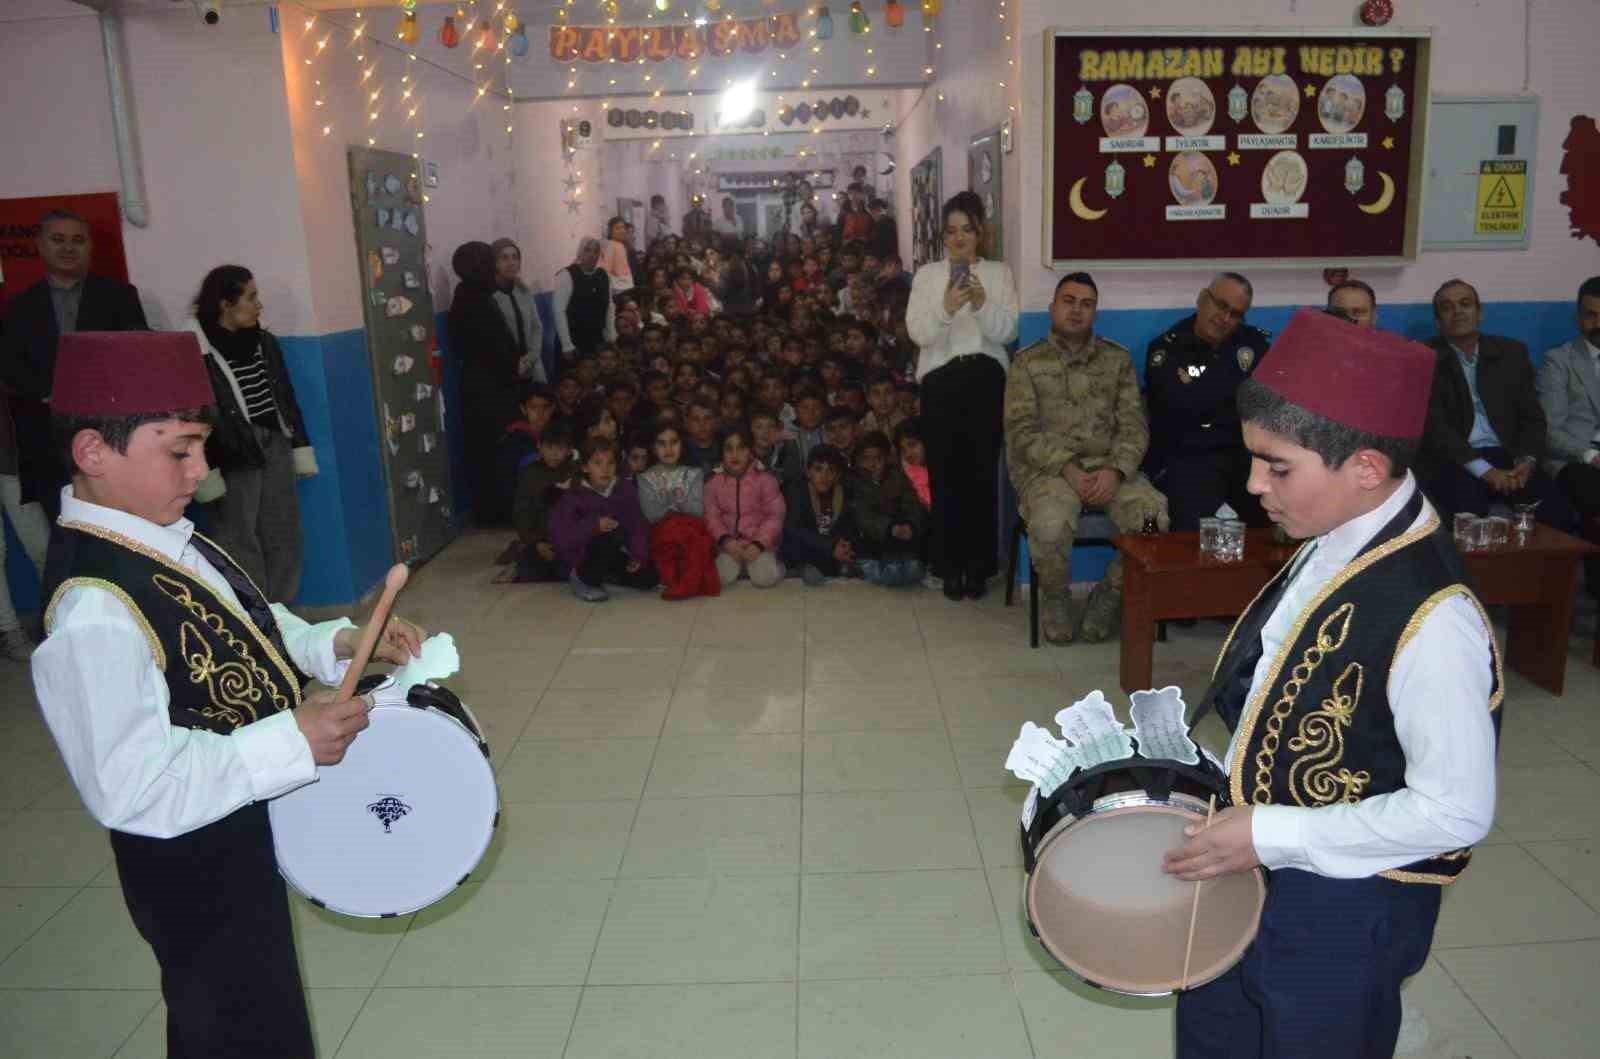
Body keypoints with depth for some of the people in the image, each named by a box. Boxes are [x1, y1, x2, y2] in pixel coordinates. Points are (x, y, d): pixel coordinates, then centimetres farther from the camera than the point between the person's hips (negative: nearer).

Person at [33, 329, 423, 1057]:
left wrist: (343, 643, -3)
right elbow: (133, 791, -32)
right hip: (198, 874, -8)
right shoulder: (94, 614, -31)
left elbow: (245, 629, 12)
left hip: (247, 835, 8)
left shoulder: (168, 541, -3)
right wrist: (293, 742, -30)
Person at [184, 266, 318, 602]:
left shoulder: (264, 342, 8)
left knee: (286, 539, 12)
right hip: (233, 461, -6)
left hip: (275, 450, 7)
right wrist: (206, 474, -13)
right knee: (241, 548, 2)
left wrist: (301, 451, 13)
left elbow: (287, 399, 15)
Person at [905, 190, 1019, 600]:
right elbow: (918, 333, -4)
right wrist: (946, 308, -22)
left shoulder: (999, 273, 8)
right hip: (941, 379, 0)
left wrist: (982, 305, -19)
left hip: (985, 378, 0)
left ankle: (978, 564, 12)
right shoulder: (927, 274, 7)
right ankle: (950, 564, 11)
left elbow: (1007, 333, -2)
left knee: (982, 471, -1)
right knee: (945, 472, -1)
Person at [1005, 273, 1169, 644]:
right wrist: (1069, 470, -17)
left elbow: (1134, 424, 5)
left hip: (1109, 466, 3)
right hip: (1047, 467, -2)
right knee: (1051, 524, -35)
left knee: (1154, 515, -27)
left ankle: (1109, 595, -1)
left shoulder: (1118, 359, 13)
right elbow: (1022, 431, -4)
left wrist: (1114, 470, -15)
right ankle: (1055, 598, -2)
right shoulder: (1027, 362, 6)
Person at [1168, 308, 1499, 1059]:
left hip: (1344, 911, -7)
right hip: (1252, 872, 8)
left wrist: (1269, 837, -23)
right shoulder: (1331, 548, -6)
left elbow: (1456, 811, -25)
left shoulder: (1430, 616, -29)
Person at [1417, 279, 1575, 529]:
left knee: (1558, 513, -20)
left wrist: (1526, 460, -9)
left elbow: (1532, 416, 12)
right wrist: (1484, 470, -18)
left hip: (1507, 457, 4)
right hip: (1451, 462, -4)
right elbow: (1432, 425, -9)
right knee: (1468, 516, -33)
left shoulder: (1511, 352, 14)